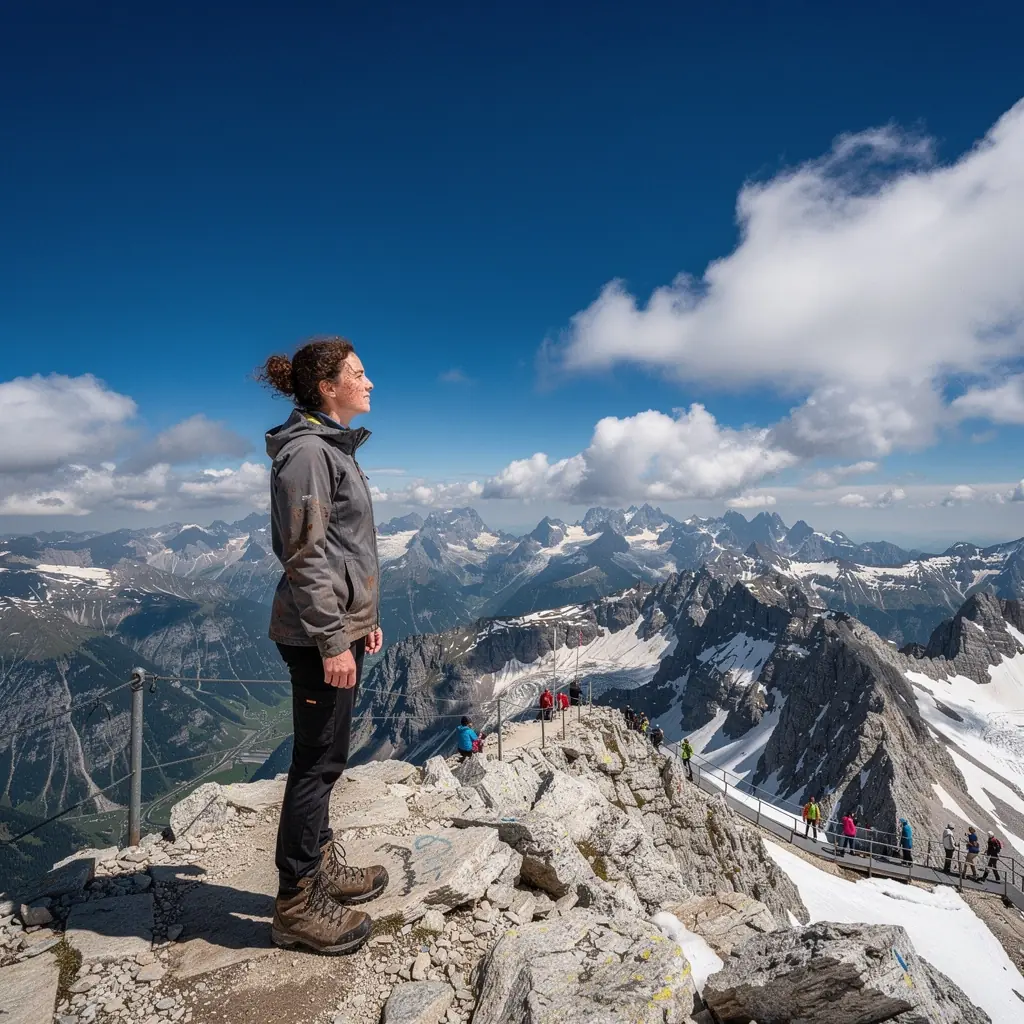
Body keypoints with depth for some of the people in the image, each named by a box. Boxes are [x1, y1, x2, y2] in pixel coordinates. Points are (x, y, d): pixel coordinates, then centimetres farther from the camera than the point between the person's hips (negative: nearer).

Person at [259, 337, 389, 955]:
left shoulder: (334, 447, 15)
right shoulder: (305, 451, -15)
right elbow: (305, 555, -20)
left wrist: (366, 616, 19)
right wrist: (332, 640, -20)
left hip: (343, 623, 10)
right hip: (320, 633, -10)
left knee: (326, 756, 19)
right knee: (320, 760, 1)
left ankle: (321, 864, 36)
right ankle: (297, 905, 17)